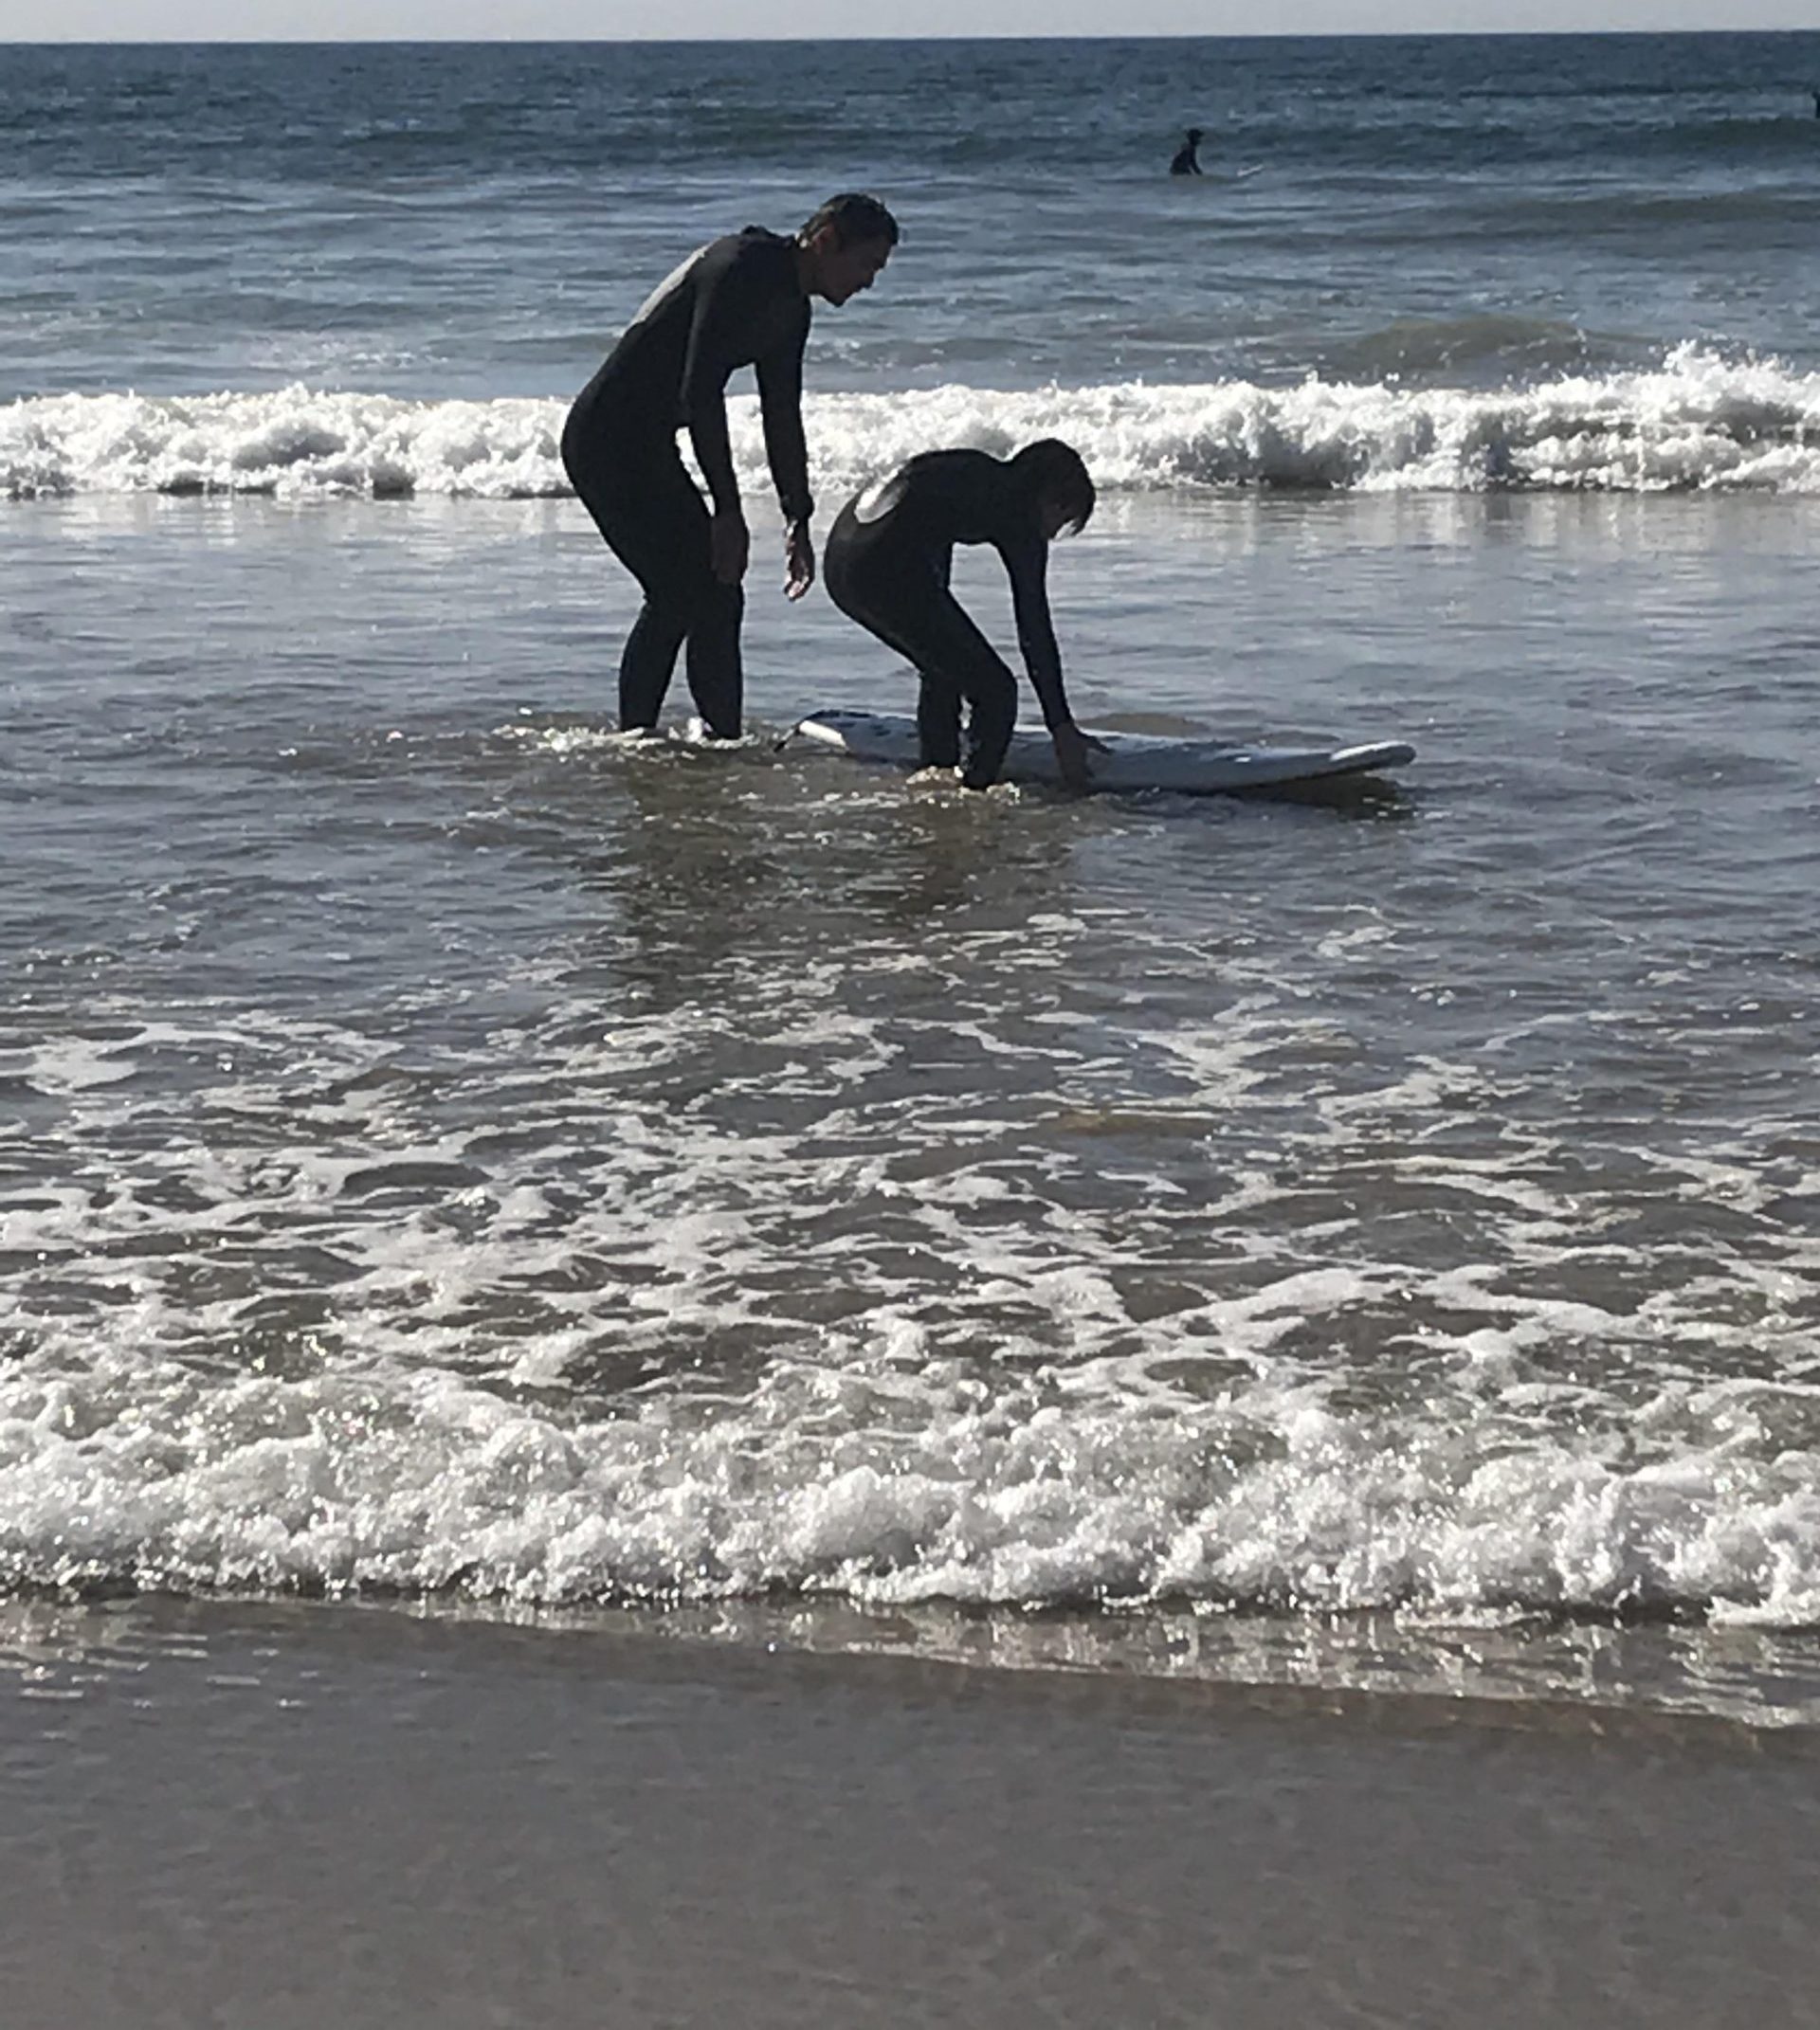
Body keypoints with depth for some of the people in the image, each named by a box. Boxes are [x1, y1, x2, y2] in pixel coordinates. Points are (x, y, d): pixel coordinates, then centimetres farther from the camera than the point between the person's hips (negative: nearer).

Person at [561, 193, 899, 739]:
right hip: (609, 441, -10)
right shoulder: (741, 269, -20)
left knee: (713, 596, 11)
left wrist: (798, 523, 21)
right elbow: (700, 392, -26)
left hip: (645, 448, 10)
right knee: (682, 593, -14)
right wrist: (728, 511, -25)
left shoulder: (789, 307, 12)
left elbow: (782, 419, 21)